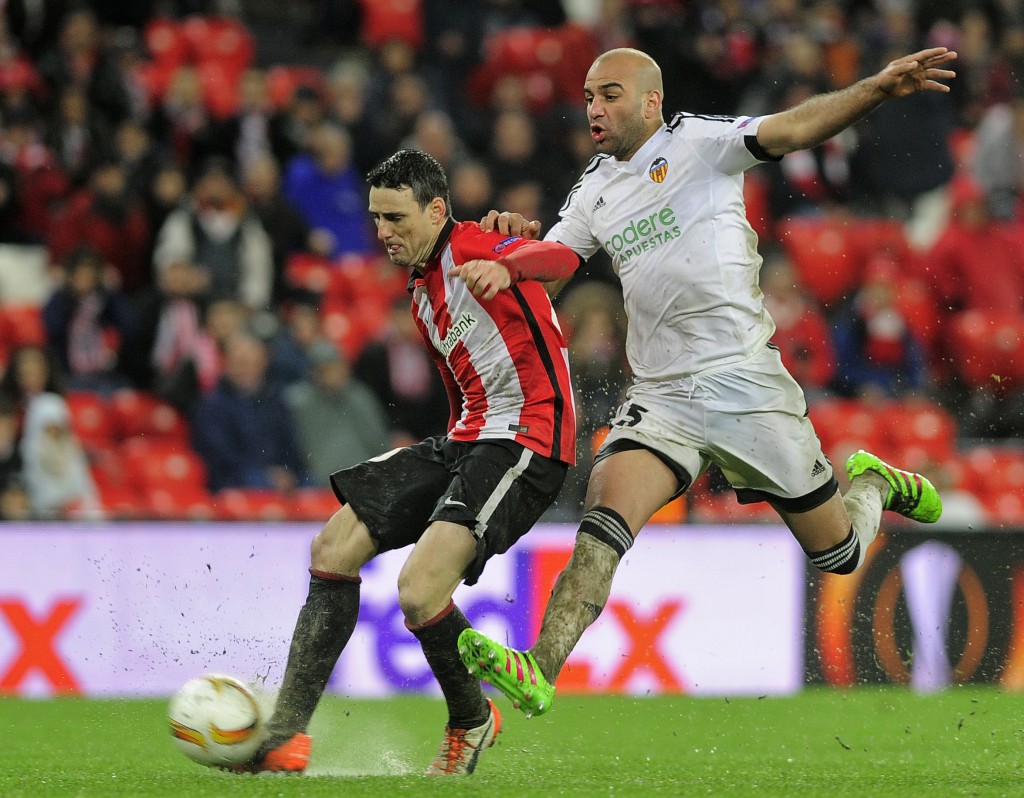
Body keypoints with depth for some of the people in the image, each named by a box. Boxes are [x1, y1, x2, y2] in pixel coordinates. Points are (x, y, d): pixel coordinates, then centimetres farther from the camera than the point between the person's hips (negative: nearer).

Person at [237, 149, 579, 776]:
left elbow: (563, 258, -32)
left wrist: (505, 263, -53)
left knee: (419, 593, -23)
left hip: (527, 438, -10)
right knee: (334, 548, 1)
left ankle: (471, 719, 6)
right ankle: (287, 735, 3)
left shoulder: (472, 247, -10)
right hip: (466, 441, 10)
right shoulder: (422, 293, 19)